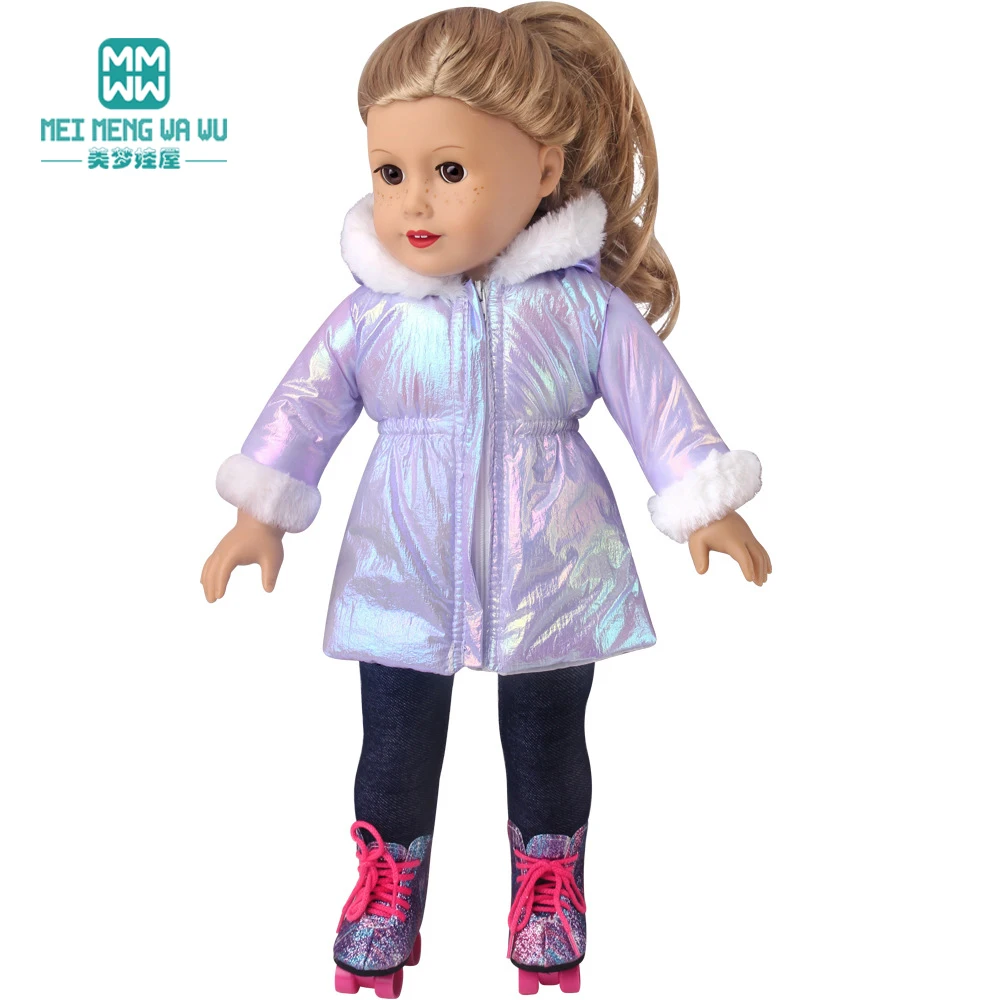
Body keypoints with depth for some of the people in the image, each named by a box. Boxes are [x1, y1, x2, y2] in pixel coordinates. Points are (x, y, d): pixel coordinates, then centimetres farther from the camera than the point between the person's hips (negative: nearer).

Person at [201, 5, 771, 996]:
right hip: (404, 578, 1)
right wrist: (259, 513, 1)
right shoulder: (371, 315, -5)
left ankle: (547, 880, 40)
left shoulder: (587, 306, -9)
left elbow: (657, 400, -3)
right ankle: (387, 879, 38)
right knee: (395, 747, 13)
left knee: (546, 744, 16)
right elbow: (304, 403, 2)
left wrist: (707, 504, -4)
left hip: (550, 579, 0)